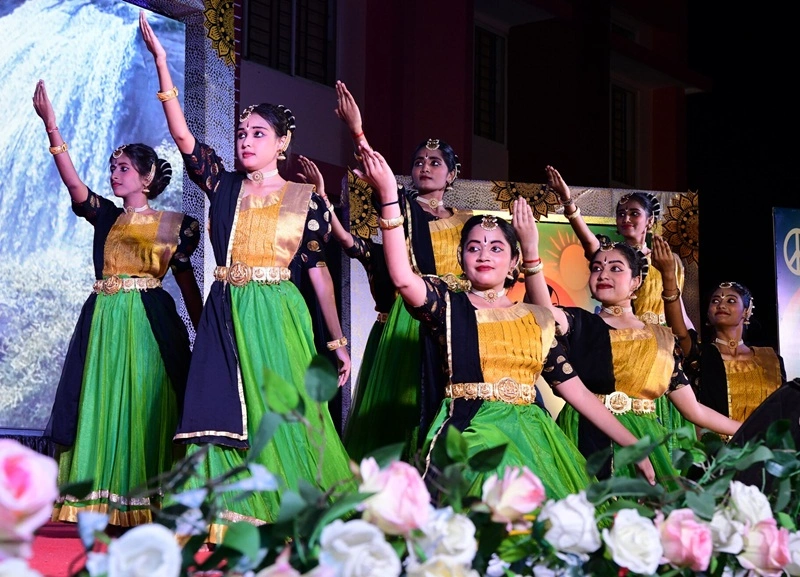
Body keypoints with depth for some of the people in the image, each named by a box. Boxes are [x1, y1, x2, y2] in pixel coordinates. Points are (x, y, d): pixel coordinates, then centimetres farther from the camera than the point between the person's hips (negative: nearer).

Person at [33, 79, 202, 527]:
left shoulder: (174, 224, 4)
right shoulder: (106, 216, 11)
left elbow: (187, 281, 5)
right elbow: (73, 182, -4)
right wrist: (51, 125, -16)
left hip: (151, 321, -4)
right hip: (105, 322, 4)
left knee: (148, 409, -6)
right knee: (104, 406, 0)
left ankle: (150, 504, -4)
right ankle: (111, 507, 3)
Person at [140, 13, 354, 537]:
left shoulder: (305, 199, 2)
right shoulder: (224, 185, 8)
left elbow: (318, 270, 5)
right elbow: (183, 136, -3)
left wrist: (339, 341, 4)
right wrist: (161, 64, -11)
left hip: (277, 317, -2)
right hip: (226, 315, 2)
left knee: (280, 414, -4)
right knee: (227, 412, -2)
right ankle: (230, 517, 2)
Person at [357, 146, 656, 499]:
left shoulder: (537, 319, 13)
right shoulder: (449, 304, 4)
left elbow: (577, 392, 12)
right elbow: (403, 278, -17)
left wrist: (633, 445, 7)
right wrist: (389, 195, -23)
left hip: (531, 439, 3)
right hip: (470, 436, -3)